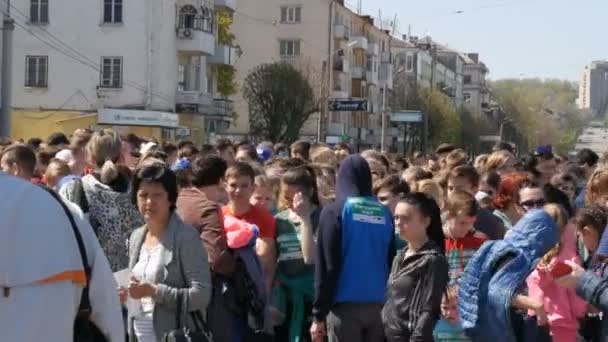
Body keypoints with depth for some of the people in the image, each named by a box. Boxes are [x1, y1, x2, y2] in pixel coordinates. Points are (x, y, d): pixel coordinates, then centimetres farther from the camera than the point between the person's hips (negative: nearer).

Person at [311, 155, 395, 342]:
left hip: (345, 305, -4)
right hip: (379, 305, 4)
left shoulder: (335, 211, -5)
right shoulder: (384, 213, 8)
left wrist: (318, 314, -5)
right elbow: (392, 262, 9)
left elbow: (327, 266, -8)